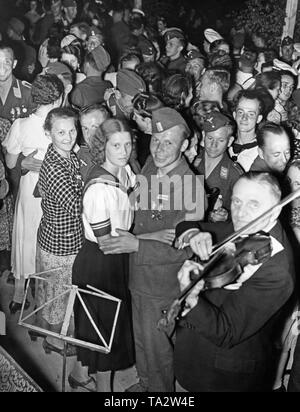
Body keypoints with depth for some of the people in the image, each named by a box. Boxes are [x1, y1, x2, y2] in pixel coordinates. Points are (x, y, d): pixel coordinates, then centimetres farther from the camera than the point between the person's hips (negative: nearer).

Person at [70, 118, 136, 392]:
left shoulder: (125, 170, -2)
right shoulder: (99, 187, -27)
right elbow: (107, 241, -22)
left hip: (117, 259, 8)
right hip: (99, 261, -8)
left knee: (93, 319, 23)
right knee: (107, 321, 10)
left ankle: (81, 372, 46)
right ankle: (103, 385, 34)